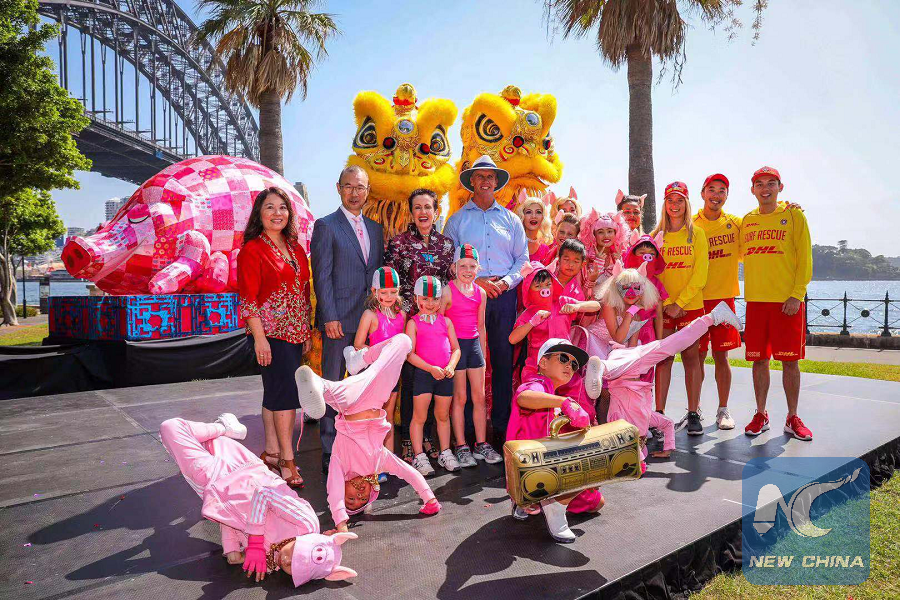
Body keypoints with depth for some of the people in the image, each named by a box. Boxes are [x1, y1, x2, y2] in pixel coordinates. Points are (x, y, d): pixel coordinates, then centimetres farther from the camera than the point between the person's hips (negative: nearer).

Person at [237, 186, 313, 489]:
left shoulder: (295, 248, 12)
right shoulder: (252, 250, -7)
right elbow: (248, 299, -11)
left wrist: (307, 331, 14)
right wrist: (259, 338, -18)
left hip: (295, 332, 7)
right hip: (270, 331, -7)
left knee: (276, 392, 13)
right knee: (286, 391, -7)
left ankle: (271, 452, 23)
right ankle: (287, 459, 3)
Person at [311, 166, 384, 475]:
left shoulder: (375, 228, 16)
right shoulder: (326, 226, -1)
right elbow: (322, 276, -7)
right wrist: (330, 317, -14)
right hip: (339, 321, -5)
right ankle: (330, 455, 11)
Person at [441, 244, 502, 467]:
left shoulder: (480, 293, 7)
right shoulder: (447, 292, -8)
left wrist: (483, 353, 16)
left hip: (474, 344, 5)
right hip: (455, 345, -5)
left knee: (479, 397, 7)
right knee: (460, 398, 1)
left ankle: (481, 445, 18)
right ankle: (461, 447, 12)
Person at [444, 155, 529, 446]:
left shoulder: (510, 219, 16)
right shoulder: (457, 219, 10)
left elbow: (523, 258, 12)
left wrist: (506, 281, -5)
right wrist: (478, 281, -11)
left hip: (504, 294, 2)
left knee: (504, 359, 3)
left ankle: (501, 425, 12)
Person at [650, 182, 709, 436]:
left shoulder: (697, 234, 4)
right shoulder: (655, 236, 7)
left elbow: (700, 274, -3)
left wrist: (679, 303, -11)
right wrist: (666, 303, -7)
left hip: (691, 305, -1)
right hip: (663, 307, 1)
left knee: (691, 358, 2)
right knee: (663, 358, 0)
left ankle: (693, 414, 8)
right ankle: (659, 412, 5)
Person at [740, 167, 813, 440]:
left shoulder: (794, 216, 2)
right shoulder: (747, 220, 11)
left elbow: (804, 258, -2)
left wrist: (797, 295, -11)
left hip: (788, 301, -3)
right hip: (756, 300, 3)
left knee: (790, 361, 1)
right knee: (759, 359, 6)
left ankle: (792, 418, 14)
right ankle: (761, 415, 18)